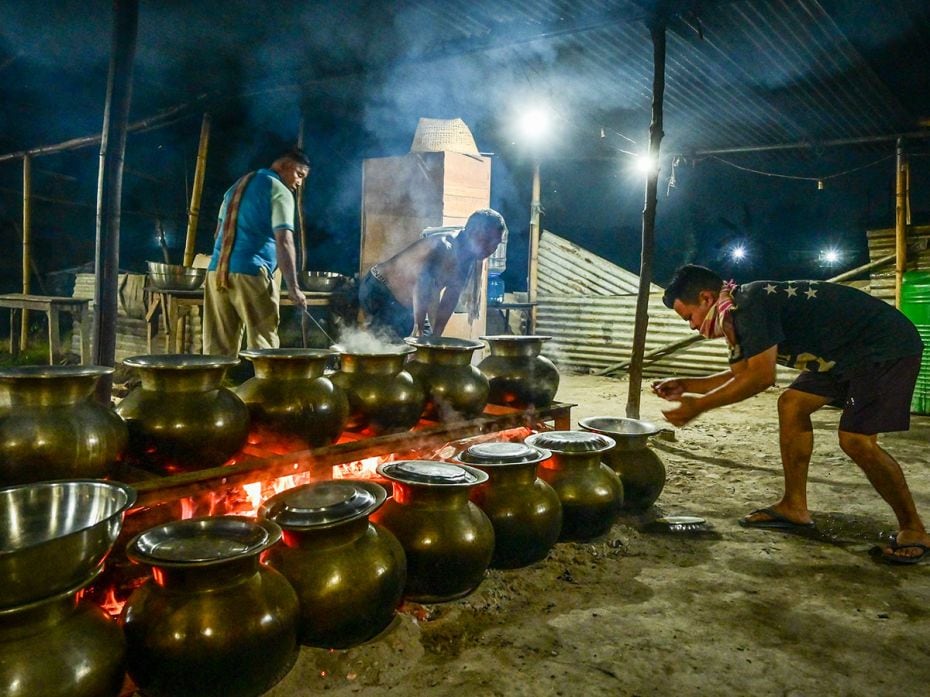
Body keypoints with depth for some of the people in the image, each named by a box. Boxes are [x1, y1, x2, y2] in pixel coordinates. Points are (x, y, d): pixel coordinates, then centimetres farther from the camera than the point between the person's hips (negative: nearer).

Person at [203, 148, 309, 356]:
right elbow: (284, 242, -14)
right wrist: (293, 287, -18)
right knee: (262, 345, -3)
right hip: (252, 273, -7)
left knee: (217, 346, 7)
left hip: (217, 270, 7)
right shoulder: (280, 192, -2)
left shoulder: (237, 186, 22)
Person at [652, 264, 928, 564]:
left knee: (856, 440, -17)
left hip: (889, 348, -10)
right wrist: (686, 386, 7)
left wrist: (699, 405, -21)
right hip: (850, 353, 10)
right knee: (791, 404, 7)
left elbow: (760, 376, -28)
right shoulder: (738, 314, 6)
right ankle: (795, 507, 13)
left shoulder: (752, 302, -24)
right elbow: (741, 375, 14)